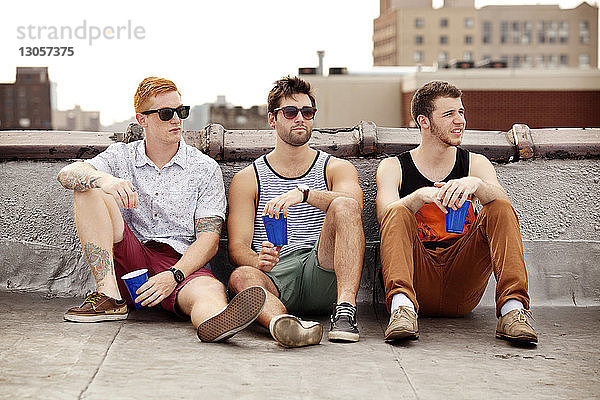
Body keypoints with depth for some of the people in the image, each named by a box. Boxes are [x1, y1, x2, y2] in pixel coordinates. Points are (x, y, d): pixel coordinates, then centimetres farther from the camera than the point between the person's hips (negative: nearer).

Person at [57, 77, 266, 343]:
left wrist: (173, 276, -22)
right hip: (128, 261, 2)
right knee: (89, 189, -15)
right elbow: (67, 174, -6)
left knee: (210, 290, -37)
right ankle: (110, 296, -25)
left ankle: (216, 321, -77)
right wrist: (105, 180, -30)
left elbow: (209, 239, -3)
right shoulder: (121, 157, 11)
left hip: (183, 264, -2)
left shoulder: (205, 169, 5)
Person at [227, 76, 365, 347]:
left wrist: (303, 192, -27)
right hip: (274, 278, 0)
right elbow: (237, 247, 6)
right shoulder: (246, 180, 17)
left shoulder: (336, 169, 17)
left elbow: (353, 207, -8)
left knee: (344, 206, -25)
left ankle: (346, 310, -40)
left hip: (323, 271, 0)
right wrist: (259, 262, -20)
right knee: (241, 276, -33)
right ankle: (280, 321, -63)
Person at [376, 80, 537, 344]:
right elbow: (385, 217, -12)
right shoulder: (393, 167, 8)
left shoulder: (475, 164, 13)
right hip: (418, 284, -1)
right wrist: (421, 195, -31)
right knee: (399, 213, -24)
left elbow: (501, 201, -9)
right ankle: (402, 304, -46)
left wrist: (475, 184, -31)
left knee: (502, 210, -16)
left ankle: (512, 307, -34)